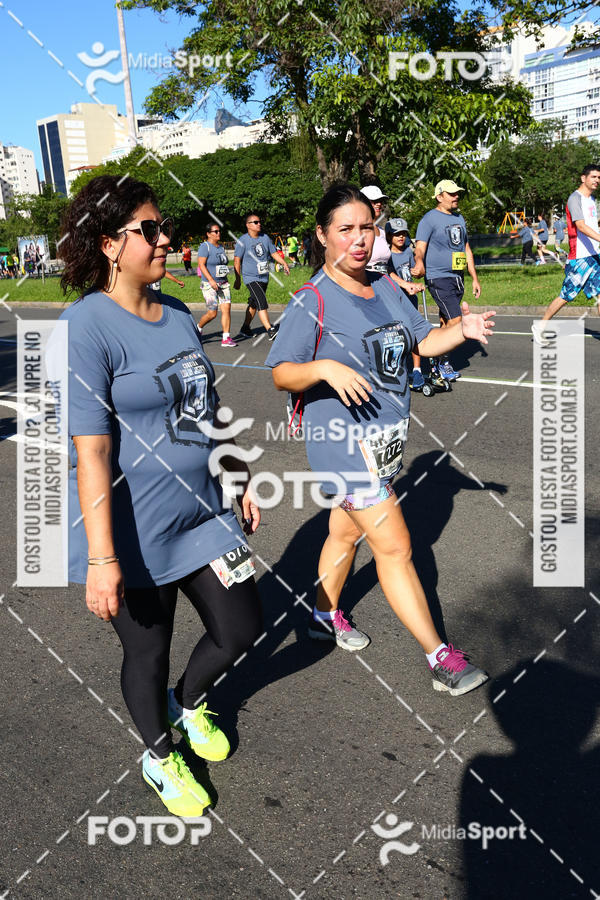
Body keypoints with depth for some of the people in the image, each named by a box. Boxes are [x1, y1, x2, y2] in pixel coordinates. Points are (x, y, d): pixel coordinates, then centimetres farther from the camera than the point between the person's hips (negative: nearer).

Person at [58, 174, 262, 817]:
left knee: (240, 627, 14)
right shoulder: (86, 325, -18)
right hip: (135, 537, -7)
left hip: (204, 516, 7)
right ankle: (159, 757, 43)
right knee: (148, 652, 14)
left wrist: (240, 481, 19)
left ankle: (189, 702, 46)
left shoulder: (179, 315, 6)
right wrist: (100, 557, -24)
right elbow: (91, 450, -23)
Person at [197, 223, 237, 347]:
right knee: (212, 313, -6)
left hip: (223, 283, 7)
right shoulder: (205, 246, -7)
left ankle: (226, 339, -4)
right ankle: (198, 328, 22)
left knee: (226, 309, -5)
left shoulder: (221, 247, 15)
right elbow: (201, 264, -15)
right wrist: (211, 280, -22)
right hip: (209, 285, -7)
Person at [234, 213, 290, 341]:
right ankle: (270, 331, -25)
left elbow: (274, 253, 15)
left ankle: (245, 328, 31)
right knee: (262, 302, -20)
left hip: (264, 277, 6)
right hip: (250, 277, -6)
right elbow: (237, 261, -7)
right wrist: (238, 279, -9)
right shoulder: (242, 240, -8)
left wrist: (284, 263, -2)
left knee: (254, 304, 16)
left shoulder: (265, 237, 8)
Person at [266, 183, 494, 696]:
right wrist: (325, 368, -33)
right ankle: (440, 658, 5)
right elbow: (282, 375, -15)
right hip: (344, 441, -7)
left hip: (386, 437, 7)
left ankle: (326, 616, 43)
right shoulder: (314, 300, -13)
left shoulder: (386, 288, 8)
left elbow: (423, 341, 14)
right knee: (395, 547, -5)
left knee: (347, 530, 22)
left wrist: (461, 330, -5)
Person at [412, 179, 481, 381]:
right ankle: (444, 364, 0)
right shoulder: (429, 219, -7)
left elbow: (467, 250, 22)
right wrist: (419, 265, -40)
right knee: (455, 321, -15)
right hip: (438, 278, -7)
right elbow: (420, 247, -17)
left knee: (446, 323, 11)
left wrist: (475, 279, 20)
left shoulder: (459, 218, 17)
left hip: (457, 278, 7)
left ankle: (438, 363, 21)